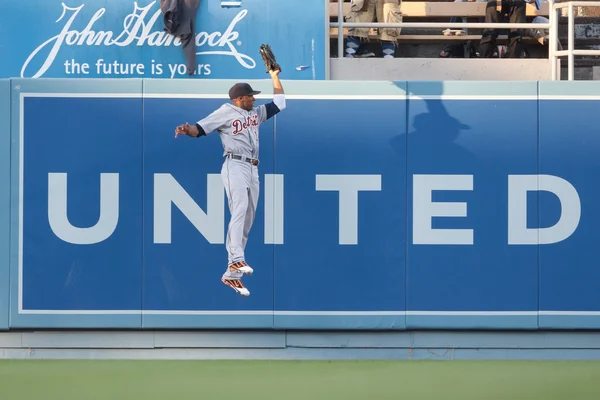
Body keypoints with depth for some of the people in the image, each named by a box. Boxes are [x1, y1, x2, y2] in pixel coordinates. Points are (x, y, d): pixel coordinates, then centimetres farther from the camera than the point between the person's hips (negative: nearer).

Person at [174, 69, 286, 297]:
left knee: (248, 220, 3)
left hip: (253, 170, 8)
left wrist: (275, 77, 31)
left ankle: (231, 274, 4)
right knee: (240, 210, -28)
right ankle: (236, 260, -42)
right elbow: (201, 128, -6)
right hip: (235, 166, -8)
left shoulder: (256, 113, 23)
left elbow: (279, 103, 31)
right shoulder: (226, 112, 2)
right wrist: (188, 130, -27)